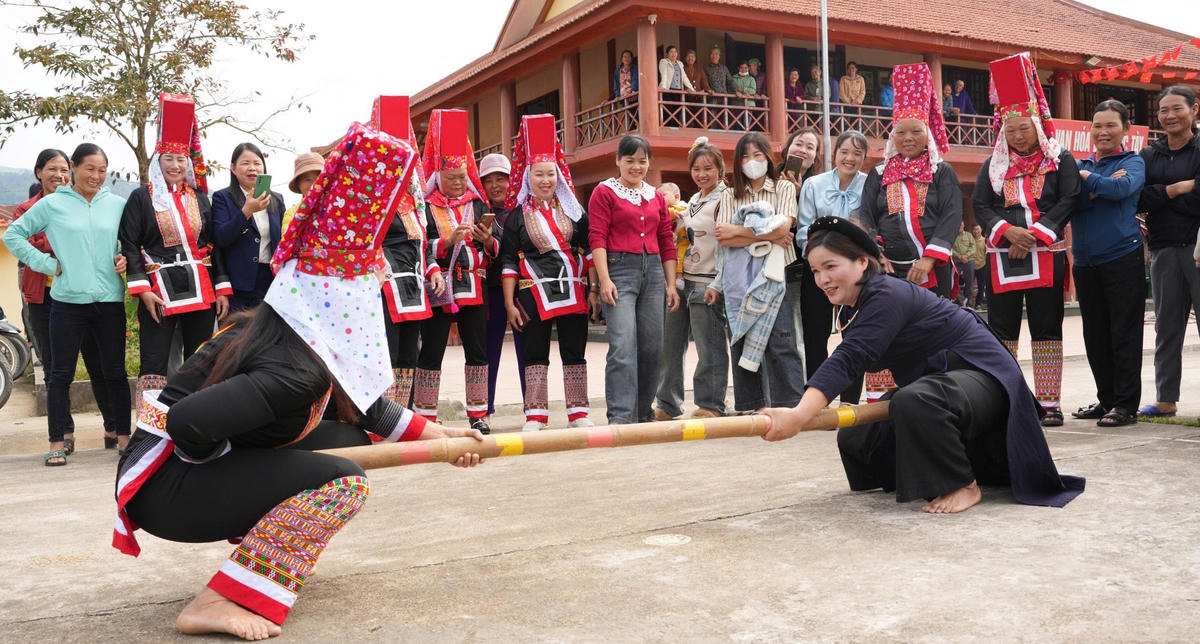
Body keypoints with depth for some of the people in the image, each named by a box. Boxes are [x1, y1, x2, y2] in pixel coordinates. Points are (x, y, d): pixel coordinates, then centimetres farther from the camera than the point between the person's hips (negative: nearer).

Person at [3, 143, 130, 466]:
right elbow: (13, 235, 9)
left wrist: (126, 258, -1)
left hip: (110, 300, 1)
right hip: (68, 301, -1)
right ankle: (59, 441, 13)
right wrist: (47, 263, -1)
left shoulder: (117, 204, 7)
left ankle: (123, 435, 17)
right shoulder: (52, 204, 3)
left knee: (115, 372, 7)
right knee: (61, 375, 4)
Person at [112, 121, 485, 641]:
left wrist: (433, 434, 17)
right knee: (341, 481, -20)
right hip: (165, 489, -9)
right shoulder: (296, 369, -27)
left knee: (351, 437, 7)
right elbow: (188, 421, -33)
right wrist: (227, 464, -12)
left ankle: (263, 551, 13)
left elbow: (361, 403, 16)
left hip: (199, 466, 9)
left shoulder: (280, 333, 3)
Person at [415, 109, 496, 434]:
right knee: (431, 352, 1)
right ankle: (426, 418, 9)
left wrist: (488, 241, -8)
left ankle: (478, 415, 15)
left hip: (472, 288, 4)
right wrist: (448, 241, -20)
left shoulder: (478, 206, 12)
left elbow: (492, 253, 14)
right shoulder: (425, 208, 0)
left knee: (477, 351, 5)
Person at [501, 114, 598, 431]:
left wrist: (593, 290, 0)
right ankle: (535, 416, 11)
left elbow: (589, 251, 8)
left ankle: (579, 413, 14)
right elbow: (509, 262, 1)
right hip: (533, 294, -1)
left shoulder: (573, 210, 8)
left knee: (575, 352, 5)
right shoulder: (518, 215, 3)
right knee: (535, 354, 3)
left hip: (573, 291, 2)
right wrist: (509, 303, -4)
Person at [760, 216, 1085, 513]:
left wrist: (800, 415, -53)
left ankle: (964, 486, -17)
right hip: (934, 378, 10)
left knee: (915, 402, -40)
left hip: (981, 372, -10)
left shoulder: (887, 296, -29)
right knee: (855, 437, 9)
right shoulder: (849, 310, 2)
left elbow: (848, 358, -42)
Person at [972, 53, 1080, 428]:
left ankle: (1050, 404, 9)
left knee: (1047, 330, 2)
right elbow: (979, 204, 3)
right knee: (1001, 329, 4)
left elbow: (1067, 202, -5)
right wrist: (1007, 230, -14)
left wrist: (1036, 234, -16)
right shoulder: (994, 165, 11)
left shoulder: (1060, 161, 4)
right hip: (1003, 256, 2)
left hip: (1046, 255, -2)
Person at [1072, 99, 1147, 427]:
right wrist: (1099, 188, -14)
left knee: (1124, 333, -4)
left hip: (1123, 258, -5)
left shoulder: (1133, 162, 4)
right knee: (1095, 335, 10)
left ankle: (1126, 404, 1)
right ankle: (1106, 399, 20)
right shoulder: (1080, 166, 15)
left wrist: (1087, 179, -5)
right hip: (1085, 261, 5)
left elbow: (1122, 187, -18)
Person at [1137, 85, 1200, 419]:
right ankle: (1166, 400, 15)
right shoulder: (1149, 155, 13)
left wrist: (1158, 194, -11)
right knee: (1167, 327, 8)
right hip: (1164, 250, 4)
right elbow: (1138, 199, -1)